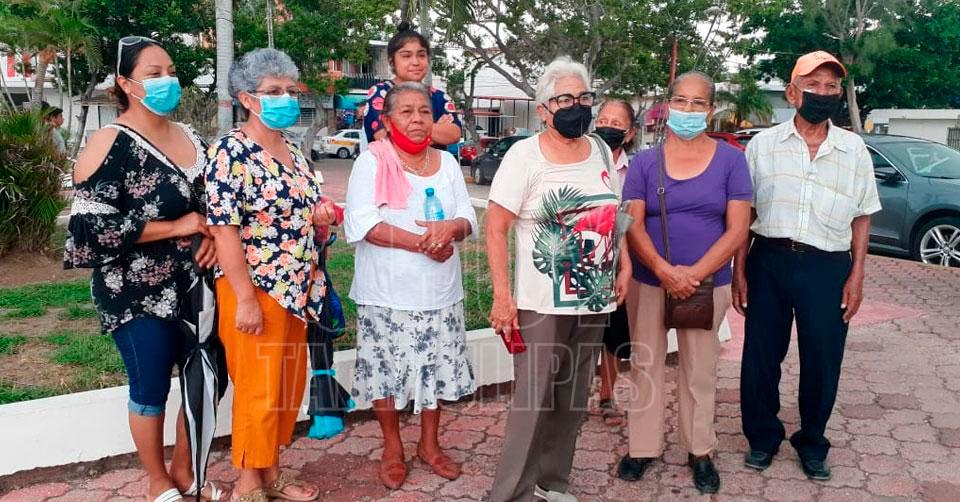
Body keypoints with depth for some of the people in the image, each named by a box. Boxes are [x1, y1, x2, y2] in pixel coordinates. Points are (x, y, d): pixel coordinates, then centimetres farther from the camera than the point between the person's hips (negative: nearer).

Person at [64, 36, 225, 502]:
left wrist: (212, 235, -3)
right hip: (138, 294, -6)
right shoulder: (110, 144, -12)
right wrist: (177, 227, -18)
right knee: (152, 390, 7)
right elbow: (93, 225, -19)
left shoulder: (190, 137, 8)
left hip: (193, 286, 6)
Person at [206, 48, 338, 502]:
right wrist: (245, 298, -21)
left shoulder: (295, 153, 10)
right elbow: (223, 229, -18)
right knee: (258, 390, 2)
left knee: (288, 386, 15)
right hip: (254, 291, -8)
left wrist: (321, 218, -1)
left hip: (296, 290, 8)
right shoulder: (231, 153, -13)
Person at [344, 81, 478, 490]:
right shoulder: (372, 161, -6)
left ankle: (429, 444, 30)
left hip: (439, 291, 4)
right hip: (387, 292, -4)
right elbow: (361, 223, -17)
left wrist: (451, 227, -20)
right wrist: (421, 242, -22)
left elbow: (468, 218, 5)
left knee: (436, 367, 11)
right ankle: (392, 449, 24)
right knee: (386, 368, 5)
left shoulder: (447, 162, 9)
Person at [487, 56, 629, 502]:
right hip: (543, 303, -5)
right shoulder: (525, 155, -10)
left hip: (594, 300, 6)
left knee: (573, 401, 14)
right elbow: (495, 229, -11)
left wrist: (623, 270, 10)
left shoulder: (600, 151, 7)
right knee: (533, 401, -2)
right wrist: (502, 296, -16)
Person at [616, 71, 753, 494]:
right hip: (648, 281, 1)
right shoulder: (644, 162, 1)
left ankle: (700, 450, 25)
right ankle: (643, 446, 23)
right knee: (646, 364, 9)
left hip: (708, 283, 0)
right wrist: (665, 271, -19)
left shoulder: (731, 160, -1)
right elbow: (633, 225, -5)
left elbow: (737, 229, -6)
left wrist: (695, 274, -15)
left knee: (700, 370, 10)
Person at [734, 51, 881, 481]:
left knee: (822, 362, 8)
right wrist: (739, 270, 0)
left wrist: (857, 276, 2)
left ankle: (812, 444, 29)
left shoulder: (854, 150, 5)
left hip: (828, 268, 1)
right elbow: (743, 214, 4)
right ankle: (763, 437, 28)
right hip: (770, 261, 0)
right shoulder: (763, 144, 2)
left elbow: (862, 217, 9)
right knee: (761, 357, 7)